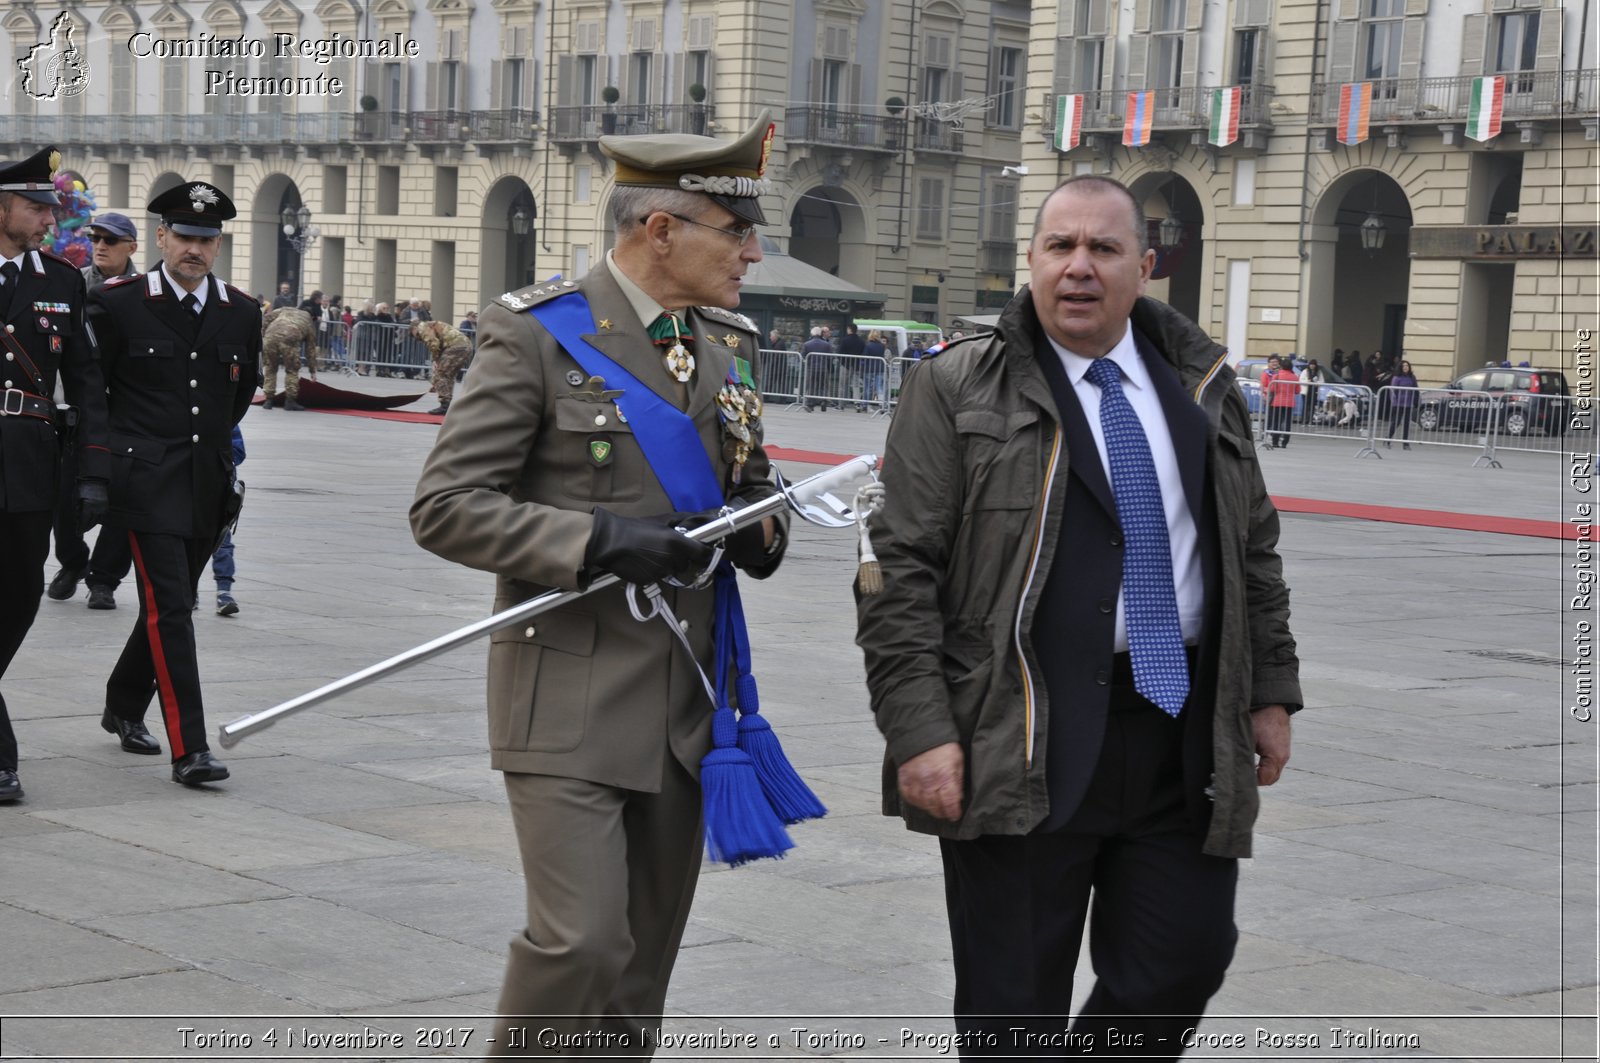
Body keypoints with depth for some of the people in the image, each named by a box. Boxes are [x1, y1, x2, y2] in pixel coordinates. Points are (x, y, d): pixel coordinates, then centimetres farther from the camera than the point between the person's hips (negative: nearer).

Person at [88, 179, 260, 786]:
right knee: (170, 607, -12)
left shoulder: (242, 313, 7)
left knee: (172, 604, 15)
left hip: (208, 482, 5)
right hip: (146, 481, -5)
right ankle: (188, 748, -14)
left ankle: (123, 707, 38)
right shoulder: (118, 304, -4)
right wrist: (106, 456, 4)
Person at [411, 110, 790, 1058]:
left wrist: (761, 529, 1)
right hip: (571, 703, -6)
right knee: (582, 943, -14)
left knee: (644, 965, 11)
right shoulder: (538, 332, -9)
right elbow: (445, 506, -12)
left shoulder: (730, 342, 11)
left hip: (684, 704, 6)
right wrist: (594, 542, -21)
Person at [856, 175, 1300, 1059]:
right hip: (1023, 746, -4)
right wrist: (920, 731, -13)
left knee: (1185, 965, 3)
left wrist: (1271, 690, 13)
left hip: (1184, 739, 4)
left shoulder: (1204, 386, 12)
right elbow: (902, 572, -6)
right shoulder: (957, 391, -1)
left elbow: (1255, 550, 19)